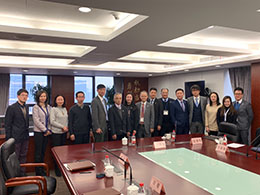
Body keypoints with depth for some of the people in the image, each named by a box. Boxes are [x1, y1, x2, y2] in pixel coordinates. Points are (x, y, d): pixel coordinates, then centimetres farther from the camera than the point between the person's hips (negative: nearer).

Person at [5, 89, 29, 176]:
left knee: (23, 156, 16)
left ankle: (22, 173, 28)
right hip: (16, 137, -7)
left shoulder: (26, 107, 9)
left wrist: (27, 132, 13)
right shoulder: (12, 108, -12)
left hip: (25, 137, 7)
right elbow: (7, 124, -10)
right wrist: (9, 138, -11)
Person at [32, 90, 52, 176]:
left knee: (43, 152, 11)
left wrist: (49, 130, -2)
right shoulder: (35, 107, -6)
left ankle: (42, 170, 21)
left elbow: (50, 119, 10)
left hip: (46, 132, 5)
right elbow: (36, 121, -13)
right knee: (38, 152, 1)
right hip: (38, 132, -5)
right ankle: (38, 171, 10)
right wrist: (45, 130, -12)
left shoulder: (48, 107, 10)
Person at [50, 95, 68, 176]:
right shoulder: (53, 109, -6)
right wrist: (62, 127, -14)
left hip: (64, 133, 6)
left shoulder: (64, 109, 12)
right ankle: (57, 170, 11)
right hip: (56, 133, -5)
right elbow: (52, 122, -12)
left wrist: (67, 128, 0)